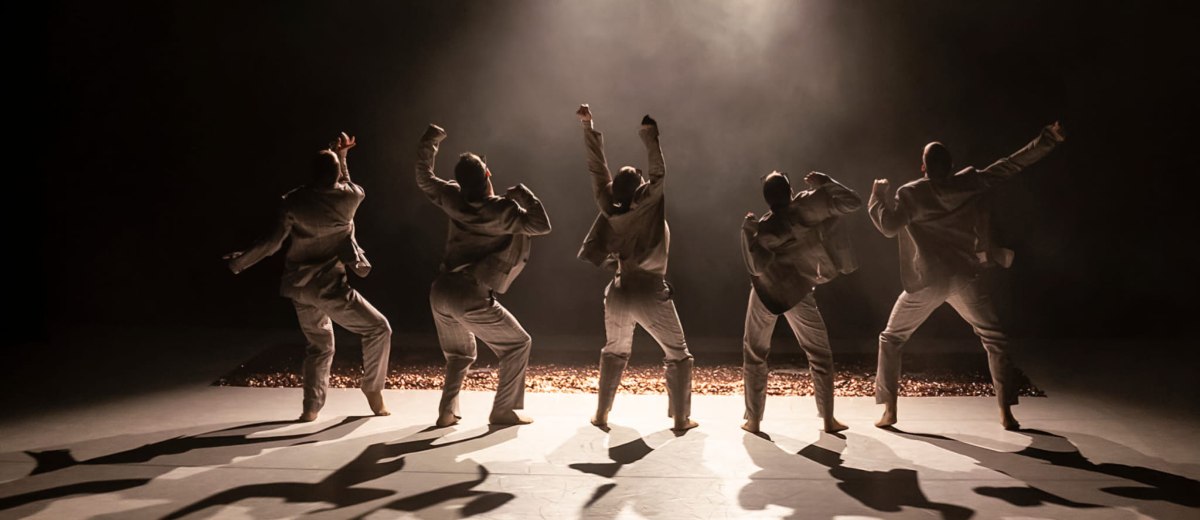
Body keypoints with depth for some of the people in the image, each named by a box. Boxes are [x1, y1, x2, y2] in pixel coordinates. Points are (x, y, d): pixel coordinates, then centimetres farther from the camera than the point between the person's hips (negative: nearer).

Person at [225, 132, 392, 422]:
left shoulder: (294, 201, -5)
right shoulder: (351, 197, -10)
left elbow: (272, 243, -1)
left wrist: (239, 262, 13)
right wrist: (342, 158, 23)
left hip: (300, 287, 5)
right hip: (329, 287, -5)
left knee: (320, 345, 21)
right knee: (378, 329, 10)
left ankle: (311, 407, 15)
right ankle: (373, 389, 13)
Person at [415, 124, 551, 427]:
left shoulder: (453, 199, 5)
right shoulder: (502, 210, -11)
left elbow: (424, 178, 21)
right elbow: (542, 225, -9)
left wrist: (429, 141, 30)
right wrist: (521, 193, -3)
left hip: (441, 291, 7)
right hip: (471, 297, -6)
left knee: (460, 353, 26)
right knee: (518, 344, 9)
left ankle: (447, 411, 14)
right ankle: (503, 410, 7)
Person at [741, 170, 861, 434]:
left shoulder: (763, 229, -9)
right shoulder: (805, 206, -12)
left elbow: (756, 267, -17)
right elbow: (852, 202, -11)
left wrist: (747, 231, -11)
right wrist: (825, 183, -1)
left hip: (766, 292, 0)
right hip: (797, 293, 0)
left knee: (754, 353, 14)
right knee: (820, 353, 15)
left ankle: (753, 420, 11)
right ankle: (828, 419, 13)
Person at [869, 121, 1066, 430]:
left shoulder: (911, 194, -4)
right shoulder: (970, 182, 4)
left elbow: (888, 226, -11)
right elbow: (1011, 165, 8)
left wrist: (878, 196, 4)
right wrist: (1047, 141, 16)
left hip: (926, 281, -1)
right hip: (965, 278, 2)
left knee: (891, 340, 14)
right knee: (995, 340, 17)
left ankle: (889, 411, 6)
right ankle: (1006, 413, 9)